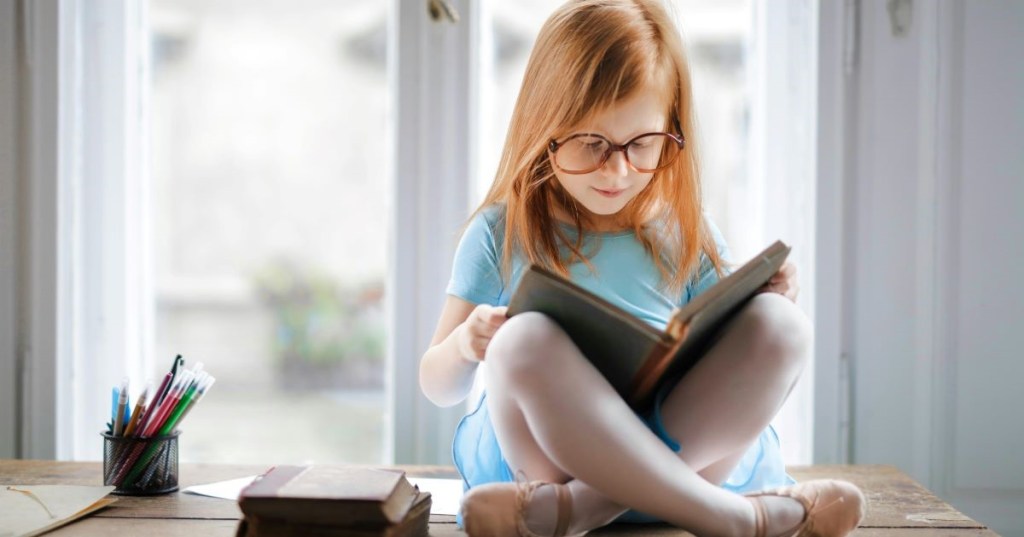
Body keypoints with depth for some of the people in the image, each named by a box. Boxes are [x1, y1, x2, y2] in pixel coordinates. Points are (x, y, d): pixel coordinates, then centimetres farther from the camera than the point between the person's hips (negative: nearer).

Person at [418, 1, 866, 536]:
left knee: (779, 327, -21)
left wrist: (763, 311, -6)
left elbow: (731, 366, 15)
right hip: (545, 447, -2)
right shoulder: (502, 234, 4)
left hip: (686, 446, 3)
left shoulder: (686, 234, 10)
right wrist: (464, 346, -15)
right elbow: (438, 387, 8)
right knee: (523, 339, -33)